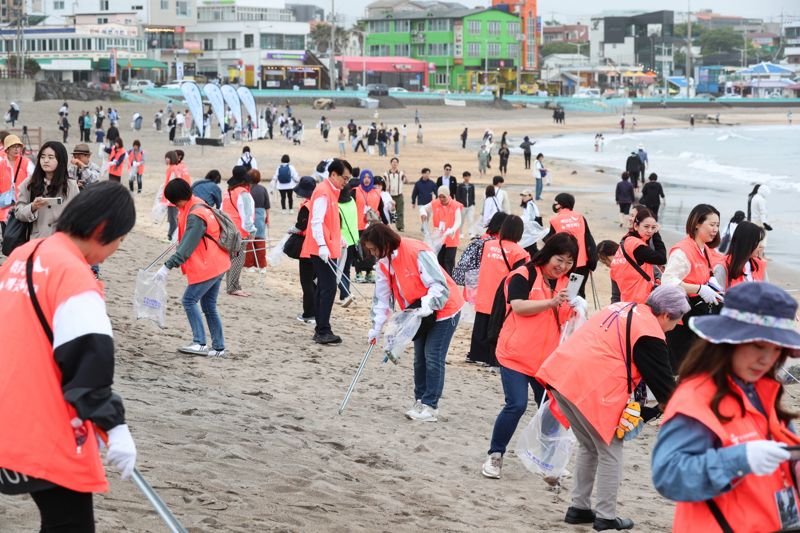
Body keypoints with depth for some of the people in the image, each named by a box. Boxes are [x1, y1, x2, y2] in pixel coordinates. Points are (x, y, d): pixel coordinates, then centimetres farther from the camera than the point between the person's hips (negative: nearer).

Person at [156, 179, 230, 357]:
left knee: (189, 300, -6)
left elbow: (186, 247, -26)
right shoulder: (199, 205, 9)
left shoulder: (195, 216, -21)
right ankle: (218, 347, 15)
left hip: (207, 268, -10)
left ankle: (200, 343, -9)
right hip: (217, 265, 10)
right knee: (209, 306, 13)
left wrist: (168, 266, -27)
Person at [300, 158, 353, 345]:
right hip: (322, 250, -10)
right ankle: (323, 331, -12)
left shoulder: (332, 191, 15)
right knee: (329, 288, -12)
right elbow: (316, 222, -21)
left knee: (323, 288, 11)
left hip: (326, 249, 10)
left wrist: (338, 239, 23)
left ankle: (321, 330, 16)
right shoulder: (323, 192, -15)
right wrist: (322, 245, -27)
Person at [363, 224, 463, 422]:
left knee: (433, 358, -8)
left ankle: (430, 406, -3)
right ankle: (420, 401, 22)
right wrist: (376, 327, 0)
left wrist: (427, 305, -39)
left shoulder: (417, 252, -28)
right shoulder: (383, 263, -3)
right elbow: (382, 297, 4)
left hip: (443, 309, -8)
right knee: (419, 358, 12)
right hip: (419, 315, 8)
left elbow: (439, 284, -27)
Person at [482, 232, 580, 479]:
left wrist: (574, 313, -5)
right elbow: (518, 306, -20)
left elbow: (563, 320, 18)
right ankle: (495, 456, 4)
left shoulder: (565, 284, 12)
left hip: (547, 359, 6)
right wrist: (551, 302, -28)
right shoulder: (524, 275, -7)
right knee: (516, 405, -13)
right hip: (516, 355, -6)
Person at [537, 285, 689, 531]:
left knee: (589, 447, 22)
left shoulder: (621, 308, 20)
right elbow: (663, 382, 0)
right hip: (591, 390, -8)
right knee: (610, 452, 6)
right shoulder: (649, 334, -5)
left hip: (561, 373, 8)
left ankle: (579, 508, 25)